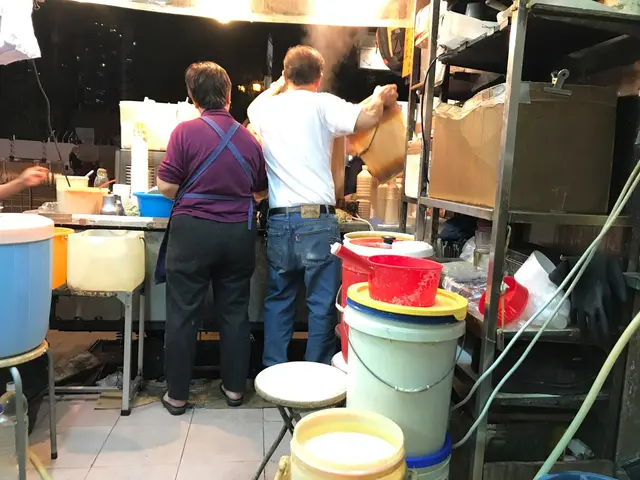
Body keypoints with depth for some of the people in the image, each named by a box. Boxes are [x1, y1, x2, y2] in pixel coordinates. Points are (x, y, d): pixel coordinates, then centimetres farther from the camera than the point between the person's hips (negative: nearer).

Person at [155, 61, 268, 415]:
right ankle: (234, 387, 24)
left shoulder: (185, 132, -8)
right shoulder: (249, 138, 3)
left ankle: (176, 395, 17)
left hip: (193, 230, -3)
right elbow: (261, 187, 12)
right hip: (238, 233, 3)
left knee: (183, 314, 7)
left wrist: (192, 193, 11)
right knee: (234, 312, 13)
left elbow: (167, 187, -9)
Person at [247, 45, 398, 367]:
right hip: (317, 220, -5)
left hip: (278, 221, 5)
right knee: (322, 306, 5)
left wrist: (279, 85, 47)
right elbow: (366, 118, -13)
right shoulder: (322, 104, -2)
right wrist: (381, 97, 7)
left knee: (278, 301, 16)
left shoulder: (265, 109, 12)